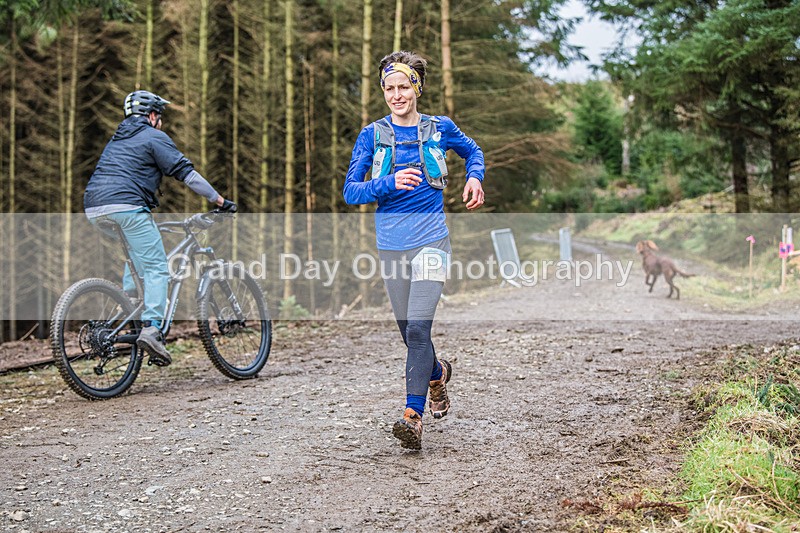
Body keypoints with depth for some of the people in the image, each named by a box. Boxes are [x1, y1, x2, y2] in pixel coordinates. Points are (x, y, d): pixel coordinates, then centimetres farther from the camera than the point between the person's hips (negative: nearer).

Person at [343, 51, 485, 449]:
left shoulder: (440, 129, 3)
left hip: (430, 241, -2)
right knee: (408, 331, 14)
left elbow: (472, 151, 24)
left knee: (418, 327, -17)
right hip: (391, 245, 2)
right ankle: (437, 373, 44)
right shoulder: (372, 136, 2)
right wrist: (389, 183, -20)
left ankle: (413, 415, -16)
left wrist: (475, 177, 3)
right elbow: (350, 191, -4)